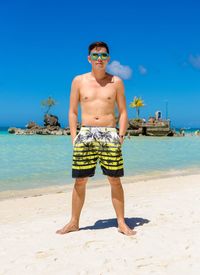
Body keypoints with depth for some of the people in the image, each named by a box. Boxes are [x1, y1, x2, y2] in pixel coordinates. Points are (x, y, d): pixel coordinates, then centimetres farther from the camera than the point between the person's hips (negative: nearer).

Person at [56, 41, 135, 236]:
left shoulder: (116, 82, 8)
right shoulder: (79, 81, 8)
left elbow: (123, 111, 9)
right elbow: (72, 111, 9)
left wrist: (121, 135, -2)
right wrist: (74, 136, 0)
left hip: (109, 134, 0)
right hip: (85, 134, 1)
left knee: (115, 180, 1)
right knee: (80, 181, 3)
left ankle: (121, 223, 12)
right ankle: (74, 223, 17)